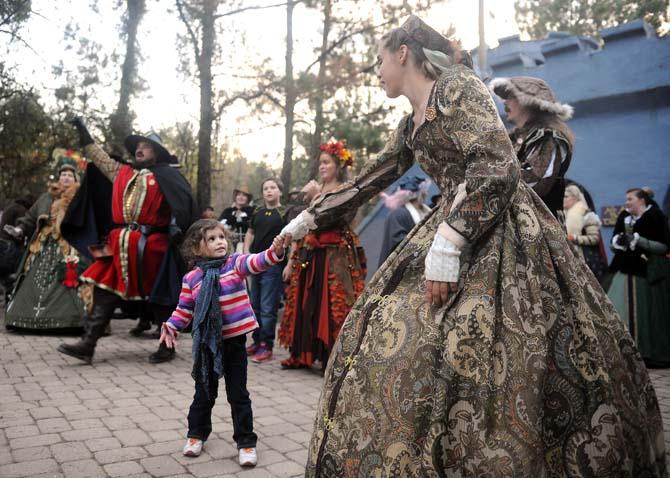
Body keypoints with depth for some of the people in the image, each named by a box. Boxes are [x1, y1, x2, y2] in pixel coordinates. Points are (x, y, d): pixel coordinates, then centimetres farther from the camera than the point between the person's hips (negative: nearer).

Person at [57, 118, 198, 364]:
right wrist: (83, 133, 29)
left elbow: (182, 206, -9)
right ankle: (88, 344, 2)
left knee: (158, 296, 4)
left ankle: (167, 346, 17)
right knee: (105, 290, 0)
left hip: (151, 246, -5)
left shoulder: (166, 175, 1)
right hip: (120, 245, 6)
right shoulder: (123, 173, 18)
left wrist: (176, 230, -22)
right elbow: (100, 158, 29)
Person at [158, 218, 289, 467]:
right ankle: (196, 434, 38)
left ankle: (246, 442, 18)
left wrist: (275, 251, -42)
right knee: (204, 392, 17)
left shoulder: (235, 263, -5)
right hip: (207, 343, 1)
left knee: (238, 394, 6)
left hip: (234, 341, -1)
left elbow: (256, 262, -23)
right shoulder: (191, 278, -1)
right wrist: (171, 327, -7)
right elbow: (185, 309, 7)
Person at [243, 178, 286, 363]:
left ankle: (267, 346, 3)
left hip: (273, 265, -6)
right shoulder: (258, 213, 11)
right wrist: (246, 252, 8)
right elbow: (250, 233, 23)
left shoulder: (285, 213, -5)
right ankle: (256, 341, 25)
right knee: (255, 305, 14)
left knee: (268, 308, -4)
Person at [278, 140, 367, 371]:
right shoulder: (312, 190, 14)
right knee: (304, 305, 6)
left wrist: (318, 197, -18)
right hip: (308, 256, 5)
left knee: (333, 306, -6)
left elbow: (336, 220, -17)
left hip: (336, 258, -5)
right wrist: (291, 261, 10)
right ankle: (301, 355, 16)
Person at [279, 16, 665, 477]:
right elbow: (367, 181, 28)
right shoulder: (411, 126, 20)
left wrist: (446, 245, -24)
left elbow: (497, 167, -19)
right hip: (456, 228, 9)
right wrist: (308, 218, 31)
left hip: (501, 234, -9)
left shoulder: (456, 86, -6)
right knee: (397, 347, 4)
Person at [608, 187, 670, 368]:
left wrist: (638, 240, -15)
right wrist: (619, 241, -5)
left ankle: (651, 354, 8)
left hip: (648, 274, -5)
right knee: (619, 313, 0)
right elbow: (614, 244, 17)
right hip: (624, 271, 5)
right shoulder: (624, 217, 13)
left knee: (646, 315, -3)